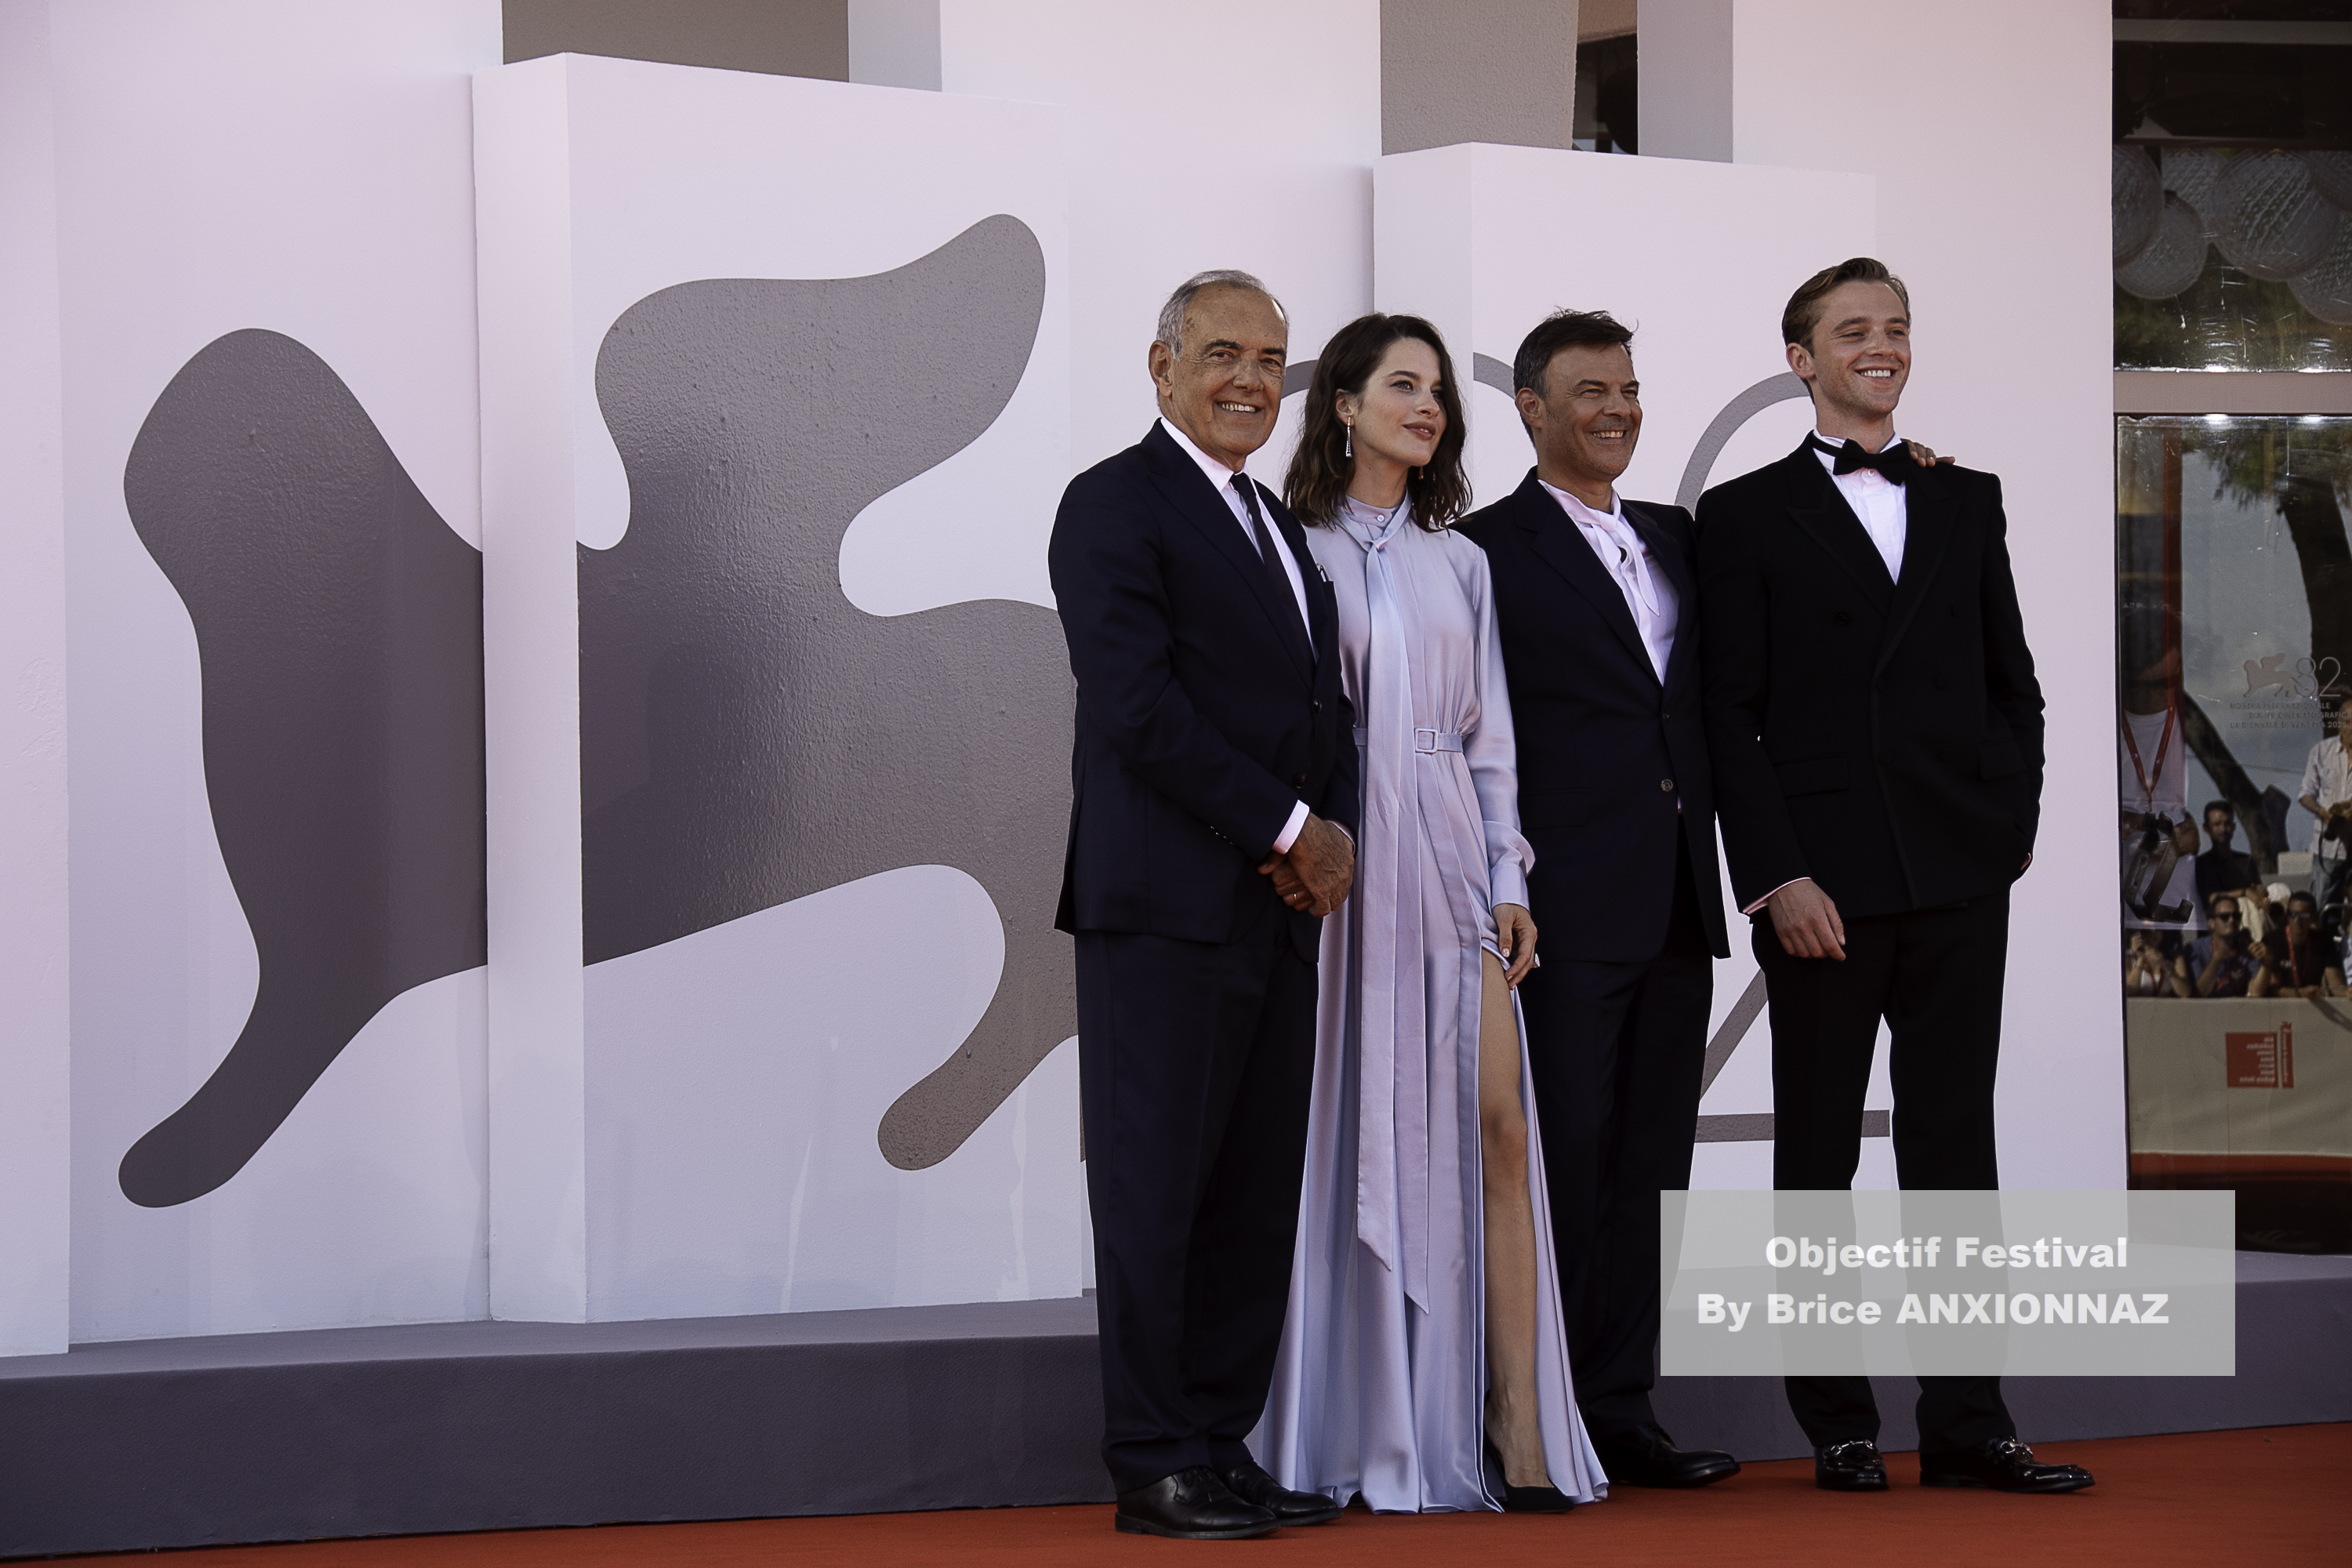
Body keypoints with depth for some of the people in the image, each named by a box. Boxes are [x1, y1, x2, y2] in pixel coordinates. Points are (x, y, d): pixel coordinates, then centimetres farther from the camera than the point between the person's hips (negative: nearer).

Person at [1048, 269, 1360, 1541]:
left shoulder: (1275, 522, 21)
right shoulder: (1115, 505, -5)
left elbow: (1320, 701, 19)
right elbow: (1139, 706, -15)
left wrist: (1335, 831, -1)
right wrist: (1290, 827, -13)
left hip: (1277, 908, 8)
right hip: (1165, 905, -8)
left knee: (1257, 1191, 8)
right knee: (1156, 1186, -4)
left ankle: (1223, 1446, 13)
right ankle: (1154, 1469, 0)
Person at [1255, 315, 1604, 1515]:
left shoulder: (1458, 562, 17)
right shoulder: (1299, 551, 3)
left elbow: (1489, 736, 16)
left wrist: (1510, 884, 7)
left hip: (1453, 857, 4)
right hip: (1340, 862, -4)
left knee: (1494, 1122, -6)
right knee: (1358, 1131, -3)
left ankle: (1516, 1427, -6)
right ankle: (1376, 1430, 4)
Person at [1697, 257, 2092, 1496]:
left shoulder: (1966, 502, 14)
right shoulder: (1746, 516, 3)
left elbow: (2012, 681, 16)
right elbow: (1733, 715, -3)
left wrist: (2014, 824, 4)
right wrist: (1775, 877, -11)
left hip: (1959, 880, 3)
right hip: (1823, 885, -3)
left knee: (1955, 1150, 4)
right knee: (1818, 1155, 3)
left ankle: (1965, 1425, 6)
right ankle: (1837, 1427, 9)